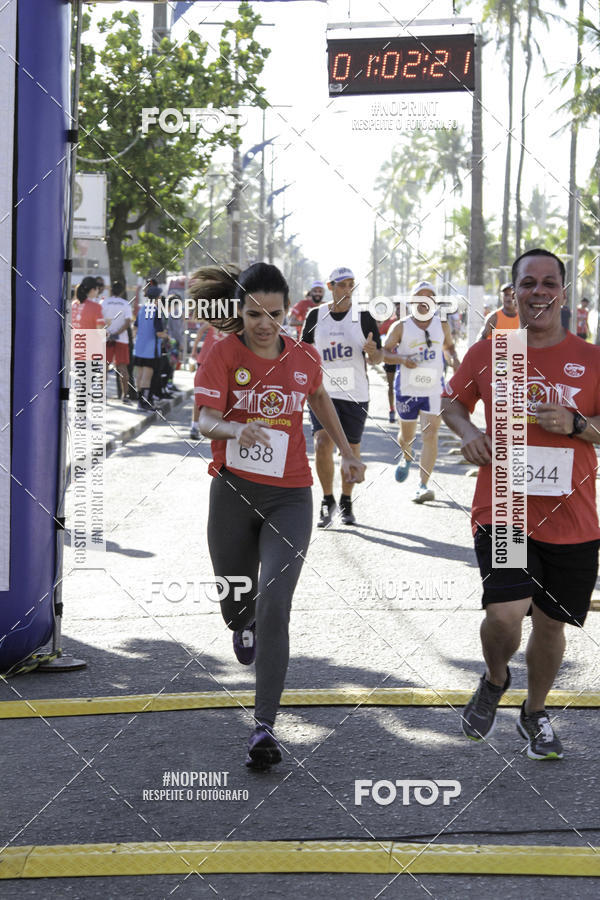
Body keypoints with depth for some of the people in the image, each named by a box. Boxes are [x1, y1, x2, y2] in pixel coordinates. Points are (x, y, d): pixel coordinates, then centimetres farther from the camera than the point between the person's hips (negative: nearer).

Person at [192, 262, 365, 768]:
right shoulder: (225, 352, -6)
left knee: (274, 605, -15)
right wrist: (238, 430, -34)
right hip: (233, 493, 0)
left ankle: (265, 727, -13)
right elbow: (206, 420, -13)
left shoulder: (304, 359, 2)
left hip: (290, 498, 0)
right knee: (235, 600, 15)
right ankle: (244, 623, 56)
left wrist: (347, 452, 27)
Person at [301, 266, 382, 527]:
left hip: (355, 394, 0)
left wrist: (372, 351, -20)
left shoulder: (363, 317, 0)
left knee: (351, 449, 7)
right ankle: (327, 500, 0)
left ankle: (346, 502, 27)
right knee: (322, 443, -17)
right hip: (323, 391, 0)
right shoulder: (316, 316, 3)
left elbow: (378, 357, 2)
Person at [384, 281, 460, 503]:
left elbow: (448, 345, 22)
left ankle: (423, 485, -15)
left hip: (434, 388, 0)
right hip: (407, 388, 0)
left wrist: (454, 359, 1)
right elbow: (384, 352, 0)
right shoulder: (402, 327, -3)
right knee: (407, 435, 15)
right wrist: (401, 359, -19)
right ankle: (406, 458, 52)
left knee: (431, 435, -14)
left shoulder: (442, 325, 4)